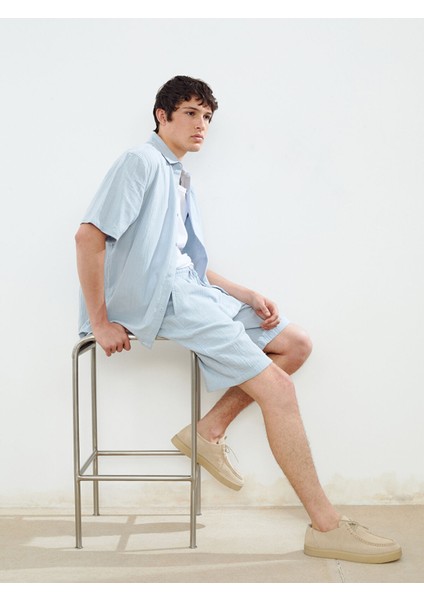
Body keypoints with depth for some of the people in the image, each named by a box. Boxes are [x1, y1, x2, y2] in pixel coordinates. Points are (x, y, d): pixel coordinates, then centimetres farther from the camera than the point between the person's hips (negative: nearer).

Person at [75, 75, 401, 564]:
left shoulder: (179, 179, 23)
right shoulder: (143, 161, -6)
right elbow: (89, 235, -17)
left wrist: (247, 295, 8)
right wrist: (100, 322, -17)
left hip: (190, 288, 10)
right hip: (161, 296, -10)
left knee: (295, 344, 8)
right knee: (278, 390, -16)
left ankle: (208, 432, 6)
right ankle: (326, 527, -9)